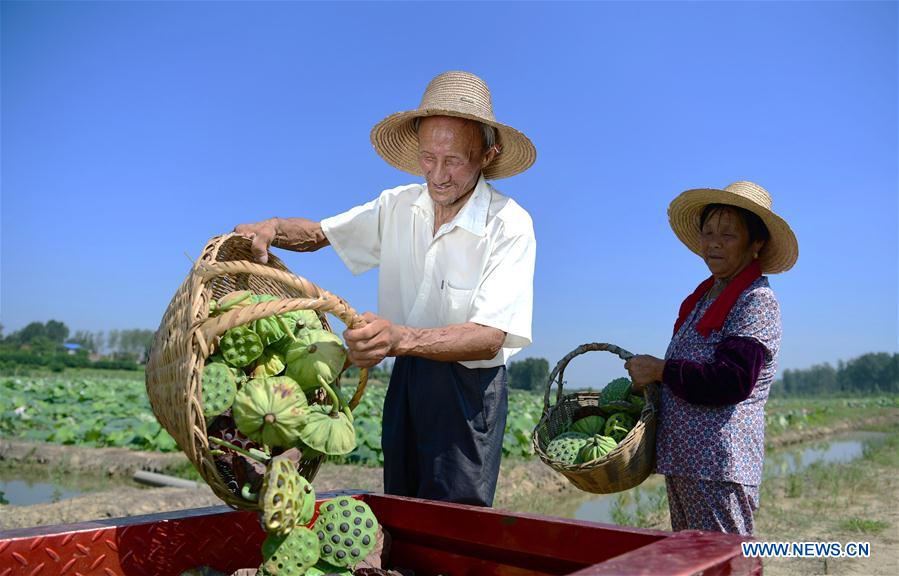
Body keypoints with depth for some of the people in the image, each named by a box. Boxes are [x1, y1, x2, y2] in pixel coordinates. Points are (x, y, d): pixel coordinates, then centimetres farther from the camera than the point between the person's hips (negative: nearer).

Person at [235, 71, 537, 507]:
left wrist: (401, 338, -43)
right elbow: (318, 233, 12)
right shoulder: (398, 206, -1)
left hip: (468, 388, -5)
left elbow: (489, 337, -27)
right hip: (406, 379, 5)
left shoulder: (509, 226, -18)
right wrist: (272, 229, -11)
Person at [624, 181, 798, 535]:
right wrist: (648, 379, 7)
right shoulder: (707, 295, 16)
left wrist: (660, 370, -14)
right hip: (681, 456, 9)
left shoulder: (757, 301, -10)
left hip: (719, 465, -9)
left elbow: (732, 380, -21)